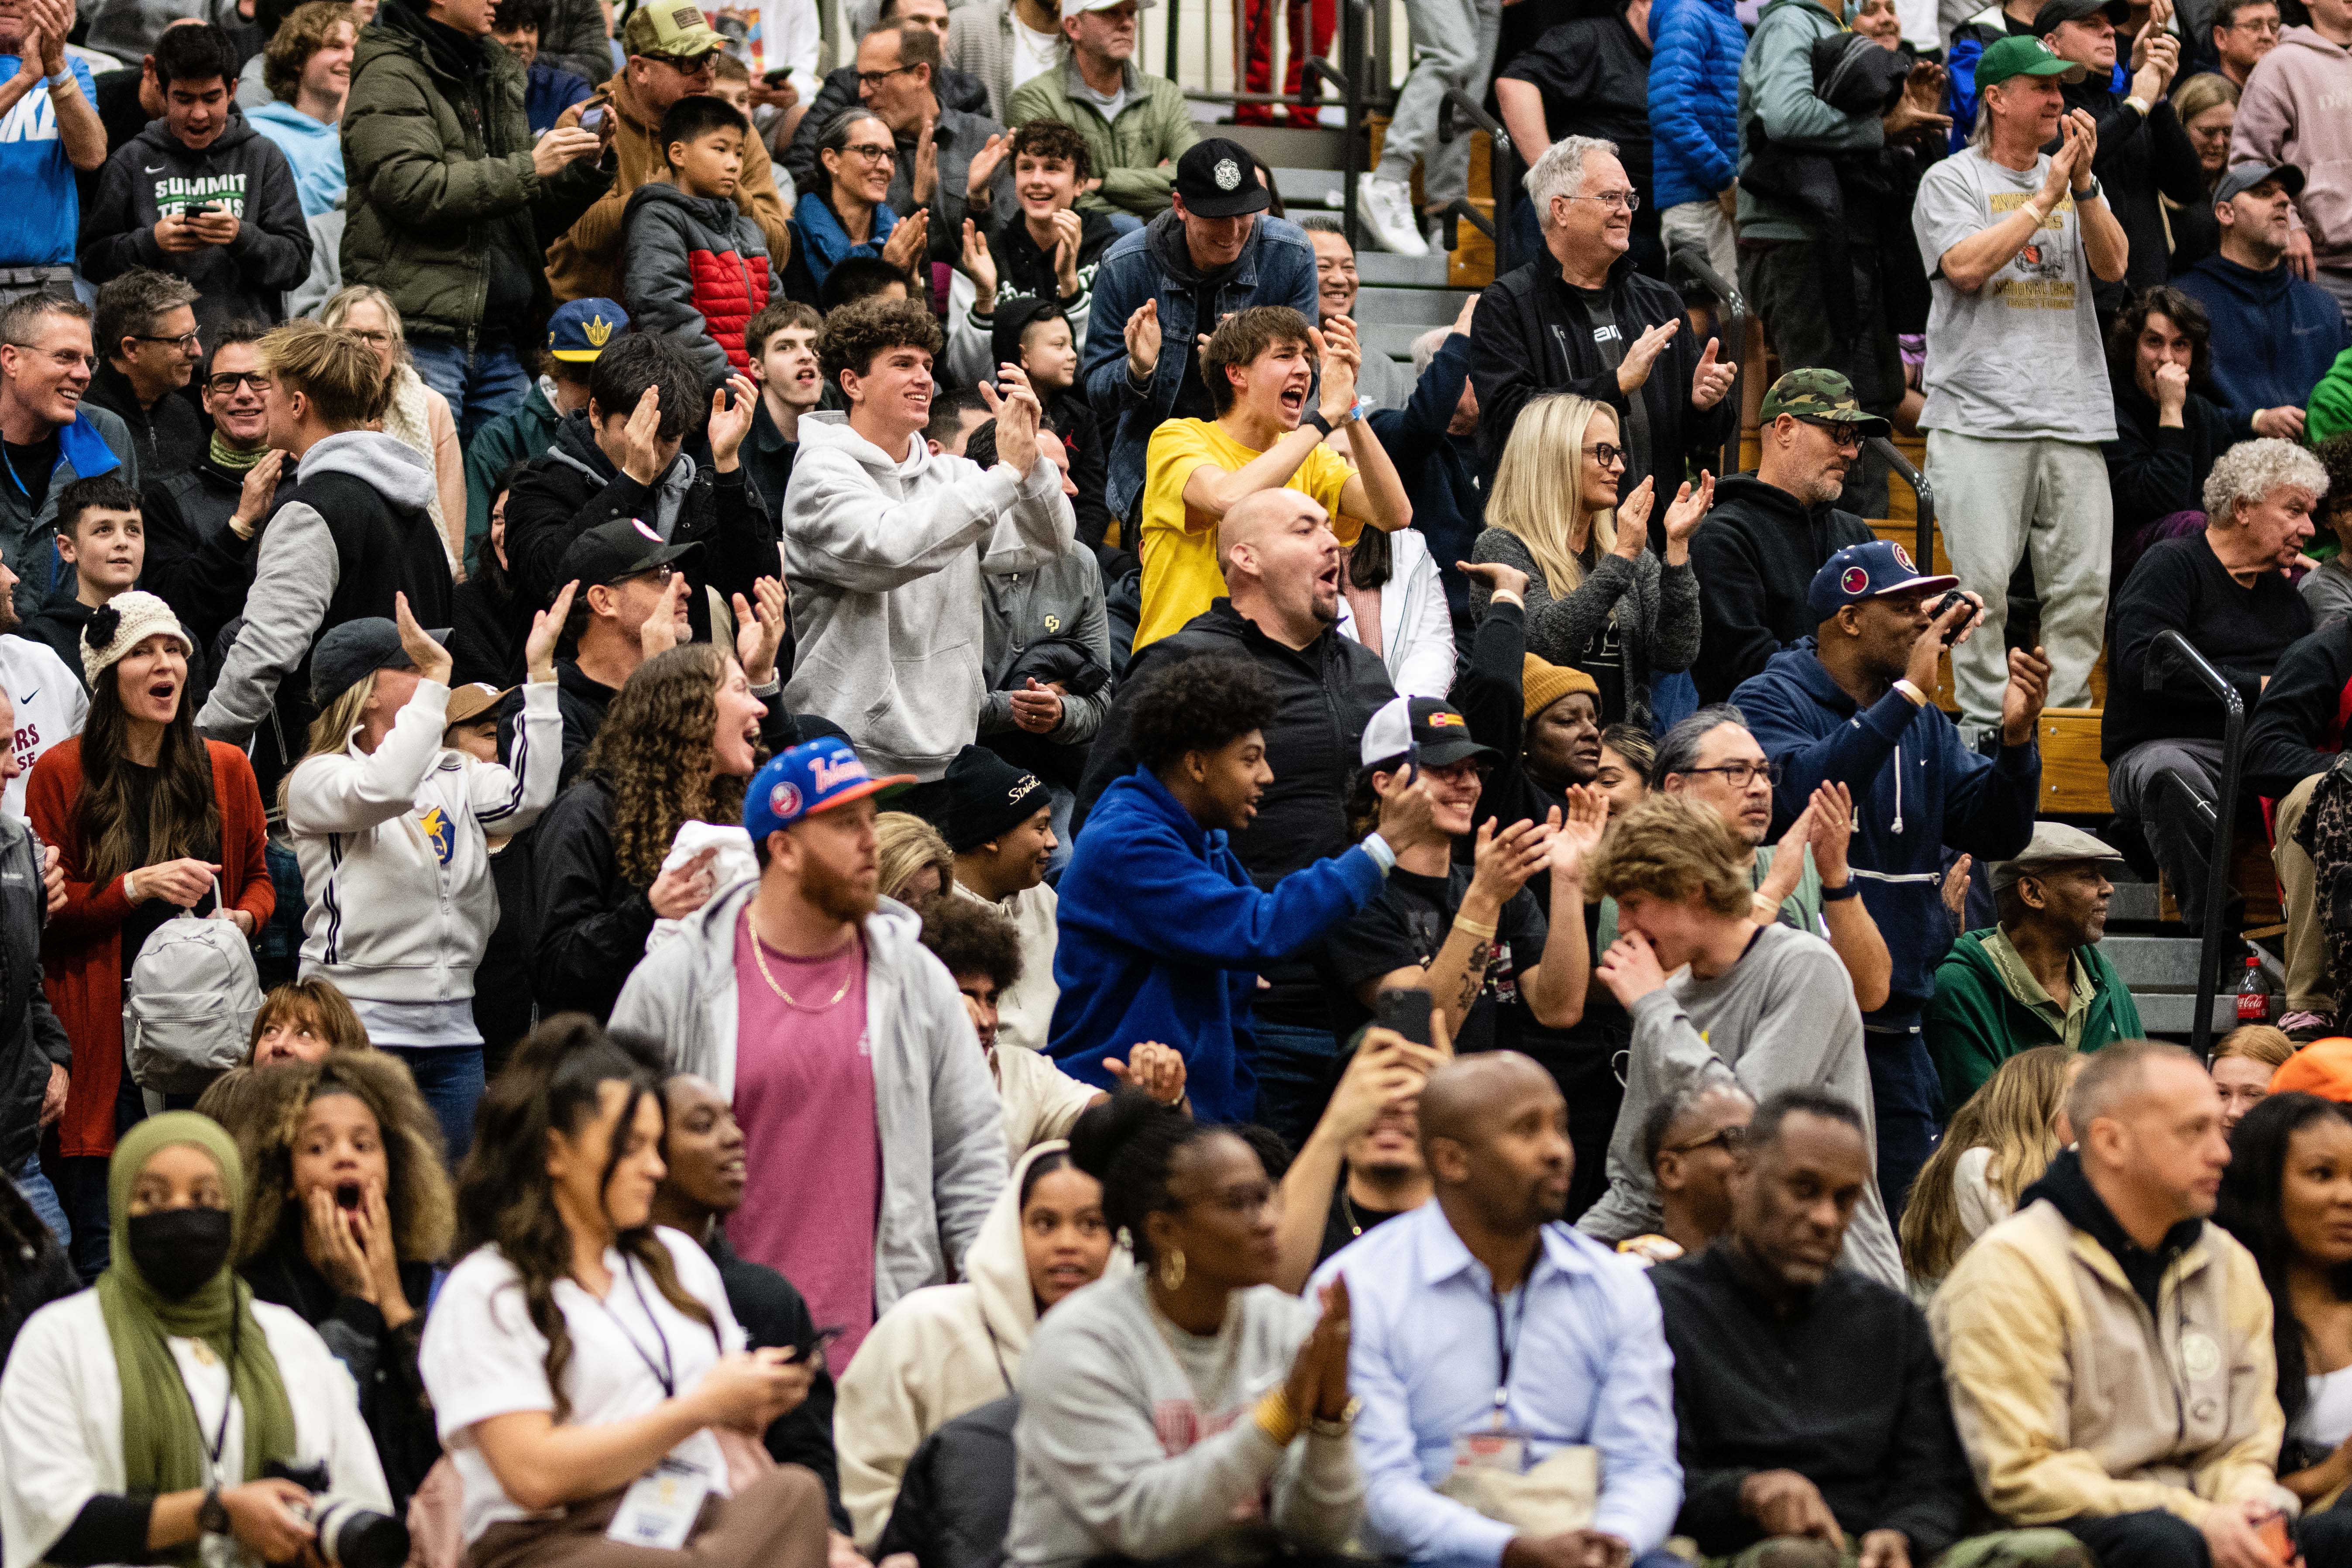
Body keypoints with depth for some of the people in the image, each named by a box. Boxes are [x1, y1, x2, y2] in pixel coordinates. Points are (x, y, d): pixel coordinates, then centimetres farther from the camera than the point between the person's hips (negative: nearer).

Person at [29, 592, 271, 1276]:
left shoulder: (226, 770, 11)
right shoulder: (61, 775, 1)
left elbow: (259, 878, 21)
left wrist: (241, 919, -2)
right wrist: (138, 886, -13)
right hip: (103, 1030, -3)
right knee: (107, 1247, -6)